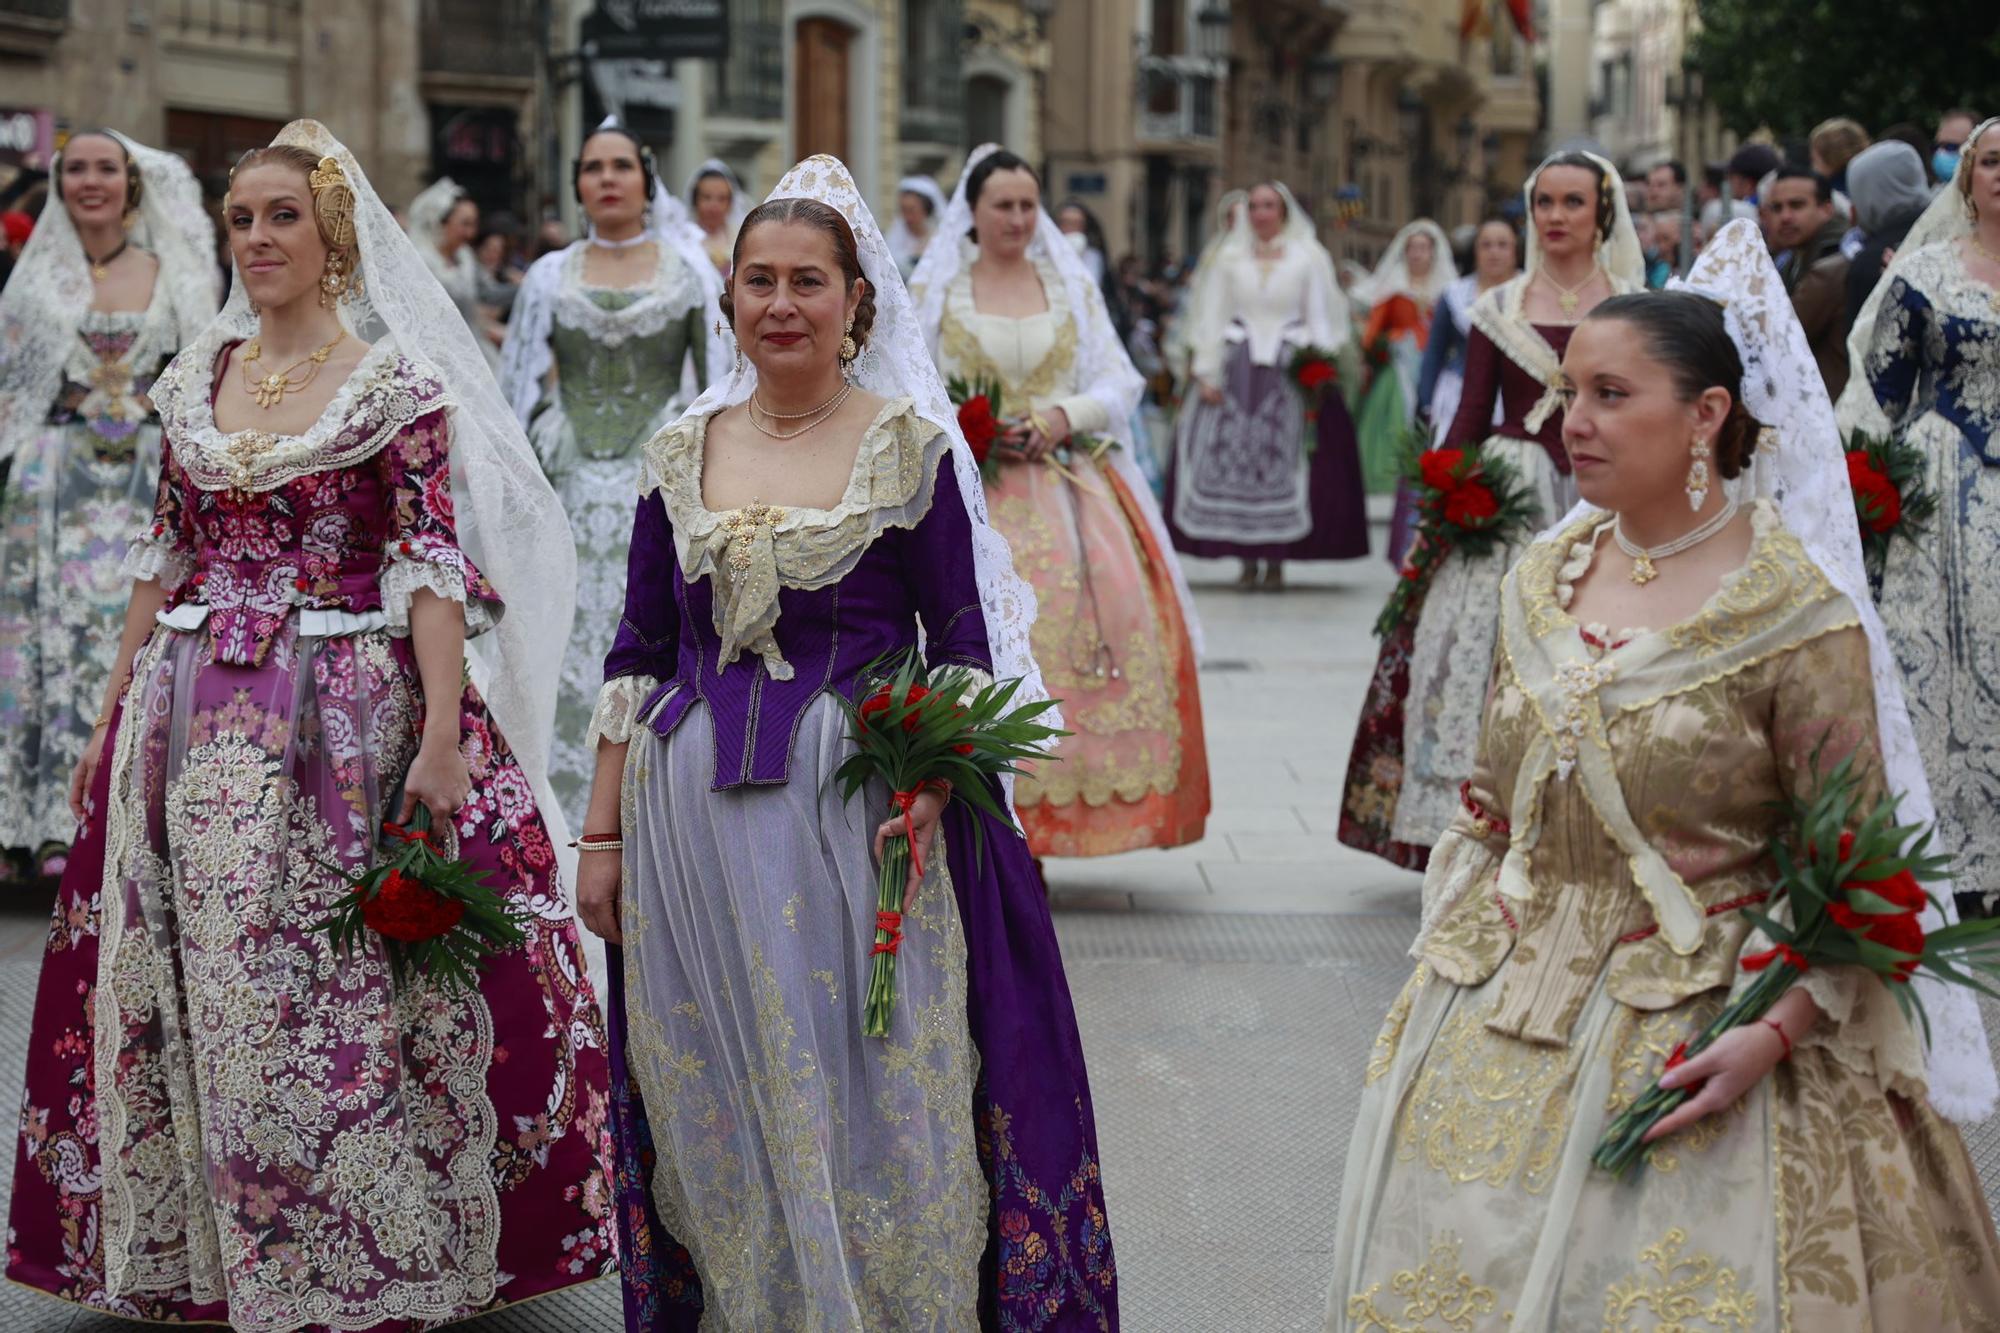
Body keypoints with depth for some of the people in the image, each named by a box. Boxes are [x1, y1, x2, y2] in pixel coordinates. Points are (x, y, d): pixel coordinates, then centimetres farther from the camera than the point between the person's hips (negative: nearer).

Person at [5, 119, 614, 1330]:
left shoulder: (394, 383, -4)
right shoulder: (199, 378, 11)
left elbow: (432, 563, -10)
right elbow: (166, 556, 16)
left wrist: (443, 731, -18)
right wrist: (115, 715, 15)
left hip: (346, 723, -5)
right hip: (195, 724, 5)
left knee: (335, 989, -4)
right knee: (198, 990, 7)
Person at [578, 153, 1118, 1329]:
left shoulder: (911, 441, -2)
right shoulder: (685, 446, 8)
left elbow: (964, 644, -1)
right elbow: (640, 652, 10)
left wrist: (930, 781, -17)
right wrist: (603, 832, 7)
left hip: (857, 809, -3)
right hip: (695, 818, 3)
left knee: (874, 1099, 1)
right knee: (719, 1109, 9)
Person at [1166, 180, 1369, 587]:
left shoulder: (1308, 257, 4)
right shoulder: (1230, 258, 10)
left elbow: (1320, 319, 1)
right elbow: (1212, 317, 8)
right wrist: (1207, 373, 0)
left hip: (1290, 370, -2)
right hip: (1238, 370, 2)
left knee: (1283, 460, -4)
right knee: (1234, 459, -3)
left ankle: (1277, 561, 3)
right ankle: (1247, 560, 2)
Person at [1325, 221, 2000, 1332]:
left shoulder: (1798, 616, -12)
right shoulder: (1541, 584, 6)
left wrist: (1766, 1037, -20)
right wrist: (1438, 974, 8)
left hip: (1698, 1035, -5)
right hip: (1502, 1014, 5)